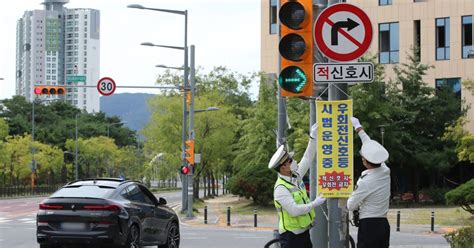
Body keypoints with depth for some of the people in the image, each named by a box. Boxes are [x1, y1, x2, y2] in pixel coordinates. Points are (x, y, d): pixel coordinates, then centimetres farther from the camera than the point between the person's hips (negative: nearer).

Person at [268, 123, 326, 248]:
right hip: (290, 237, -9)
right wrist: (314, 204, -20)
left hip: (303, 232, 9)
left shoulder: (295, 176, 4)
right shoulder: (281, 188, -21)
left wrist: (313, 136, 6)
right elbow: (294, 210, -28)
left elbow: (308, 158, 12)